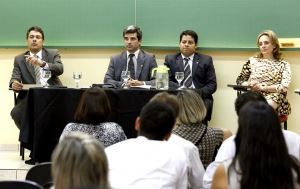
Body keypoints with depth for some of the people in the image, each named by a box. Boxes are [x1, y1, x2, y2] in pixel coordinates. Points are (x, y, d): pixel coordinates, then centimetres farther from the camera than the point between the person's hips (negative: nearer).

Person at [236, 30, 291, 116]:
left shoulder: (283, 64, 13)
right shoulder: (252, 61, 17)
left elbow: (284, 87, -1)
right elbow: (239, 80, 18)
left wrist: (263, 87, -12)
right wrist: (249, 84, -5)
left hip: (274, 100, -1)